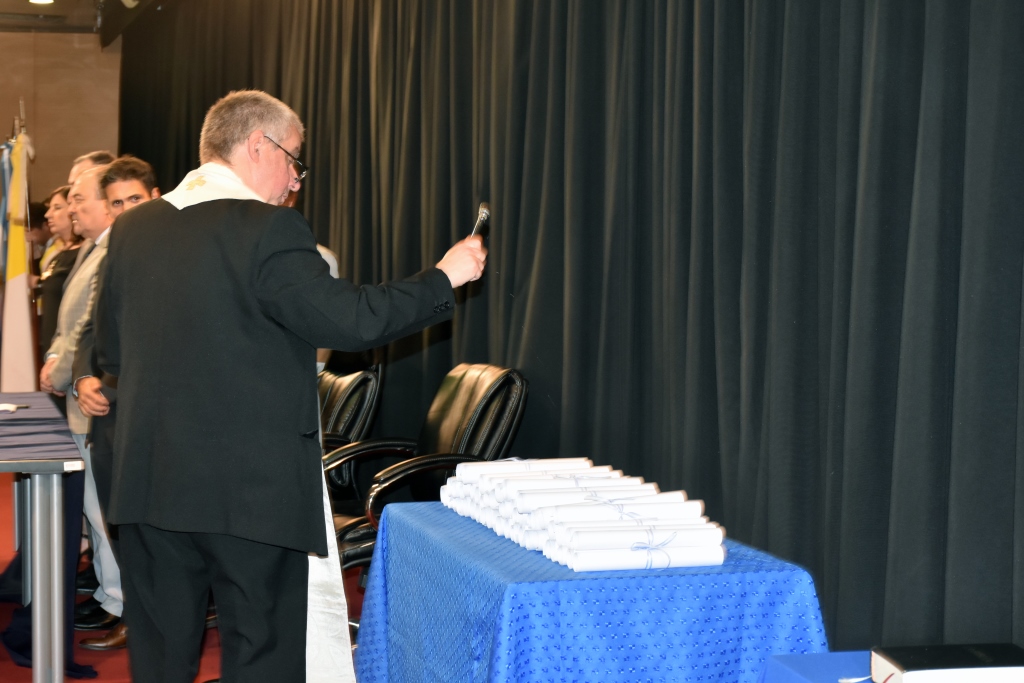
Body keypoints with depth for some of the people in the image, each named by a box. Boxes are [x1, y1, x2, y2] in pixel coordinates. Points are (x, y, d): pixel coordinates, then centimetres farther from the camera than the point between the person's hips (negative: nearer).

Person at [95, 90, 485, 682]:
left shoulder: (133, 228, 8)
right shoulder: (269, 230, -12)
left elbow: (113, 350, 14)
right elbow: (349, 320, -15)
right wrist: (443, 278, -4)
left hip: (150, 480, 6)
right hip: (253, 487, -6)